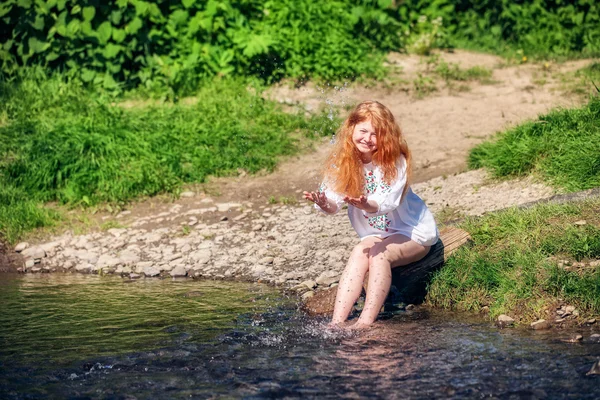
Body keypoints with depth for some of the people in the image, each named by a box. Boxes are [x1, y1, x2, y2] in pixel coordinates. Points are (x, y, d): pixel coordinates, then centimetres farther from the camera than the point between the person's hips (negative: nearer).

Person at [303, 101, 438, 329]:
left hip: (413, 233, -4)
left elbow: (387, 204, -34)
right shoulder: (342, 162, -8)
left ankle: (366, 323, -37)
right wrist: (324, 204, -42)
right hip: (377, 234, 4)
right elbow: (333, 204, -17)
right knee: (359, 253, -27)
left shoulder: (395, 162, -20)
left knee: (379, 254, -31)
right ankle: (337, 323, -35)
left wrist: (366, 205, -57)